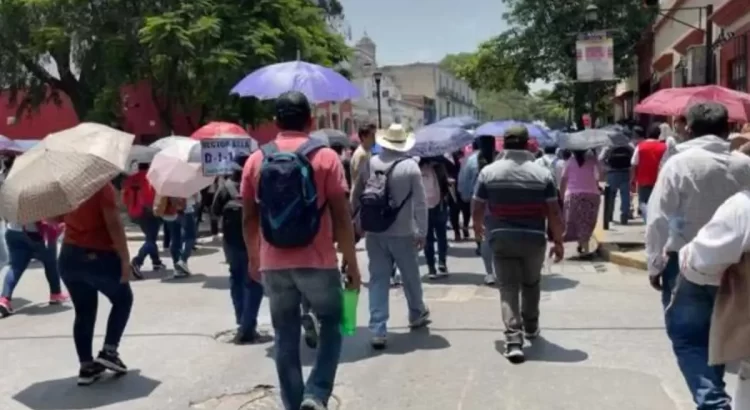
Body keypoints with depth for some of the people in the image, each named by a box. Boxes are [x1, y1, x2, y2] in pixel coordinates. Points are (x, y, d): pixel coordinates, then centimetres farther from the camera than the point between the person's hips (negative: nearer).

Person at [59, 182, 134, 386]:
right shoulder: (103, 186, -13)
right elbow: (114, 225, -20)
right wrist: (125, 259, -18)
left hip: (69, 257, 6)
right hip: (98, 257, -6)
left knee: (84, 312, 14)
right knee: (123, 299, 16)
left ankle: (86, 366, 16)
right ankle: (109, 351, 8)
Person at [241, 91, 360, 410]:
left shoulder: (256, 160, 3)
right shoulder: (325, 157, -5)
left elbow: (249, 218, 7)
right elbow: (341, 218, -8)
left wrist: (253, 258, 21)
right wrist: (352, 264, 0)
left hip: (273, 265, 3)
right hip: (318, 263, -2)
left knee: (286, 338, 13)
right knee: (331, 327, 15)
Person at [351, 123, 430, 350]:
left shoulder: (370, 163, 1)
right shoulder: (410, 166, -9)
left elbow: (355, 196, 8)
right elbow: (420, 202, -10)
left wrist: (357, 223, 20)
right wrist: (422, 232, -3)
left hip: (374, 232, 2)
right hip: (402, 233, -2)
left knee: (378, 280, 5)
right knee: (410, 276, 18)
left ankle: (378, 330, 1)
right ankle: (417, 315, 40)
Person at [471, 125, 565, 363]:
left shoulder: (488, 172, -3)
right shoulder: (542, 174, -4)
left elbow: (476, 209, 1)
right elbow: (554, 213, -5)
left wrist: (478, 227, 21)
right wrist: (558, 241, 5)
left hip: (501, 239, -1)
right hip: (534, 239, 1)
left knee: (508, 289, 2)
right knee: (531, 284, 21)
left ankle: (513, 340, -10)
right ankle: (530, 327, 38)